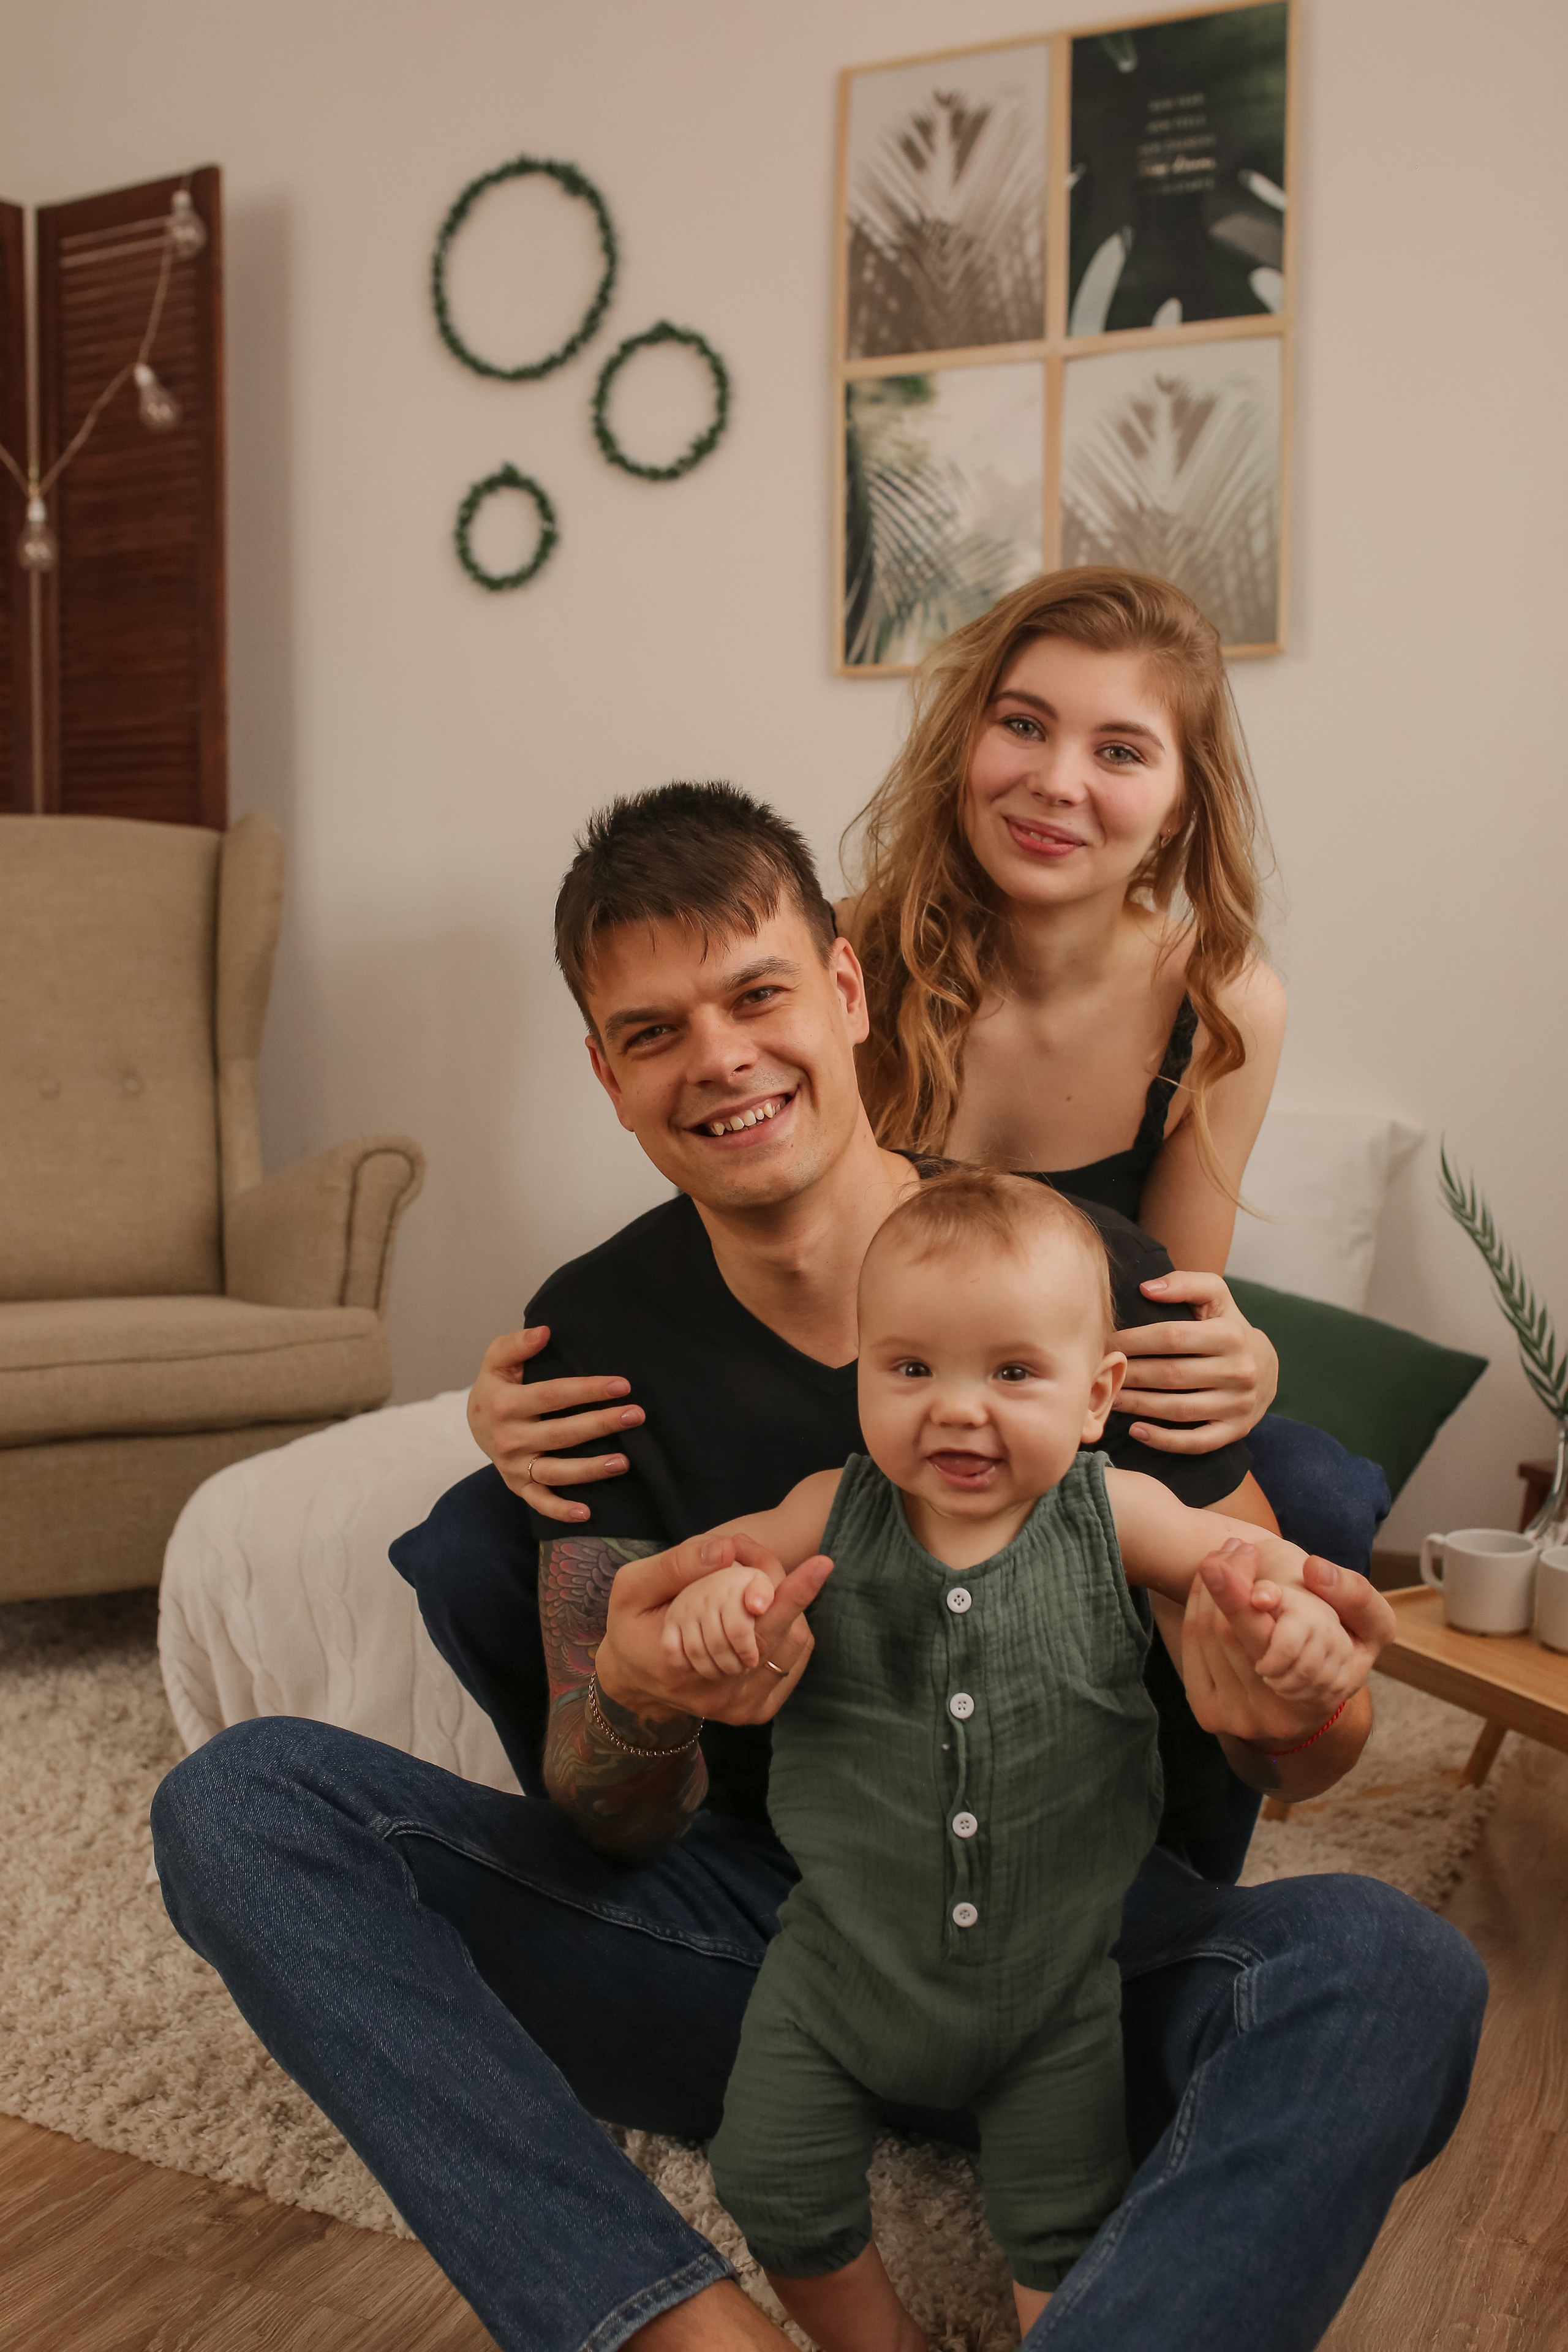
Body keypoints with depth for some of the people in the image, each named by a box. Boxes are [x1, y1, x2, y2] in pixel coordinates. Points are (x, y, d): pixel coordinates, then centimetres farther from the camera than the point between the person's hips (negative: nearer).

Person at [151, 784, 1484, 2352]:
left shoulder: (1095, 1281, -9)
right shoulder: (597, 1332, -4)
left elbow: (1288, 1759, -4)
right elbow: (607, 1825, -6)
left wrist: (1291, 1703, -30)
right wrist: (639, 1707, -31)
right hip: (739, 1915, 2)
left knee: (1392, 1968, -32)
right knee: (239, 1803, -17)